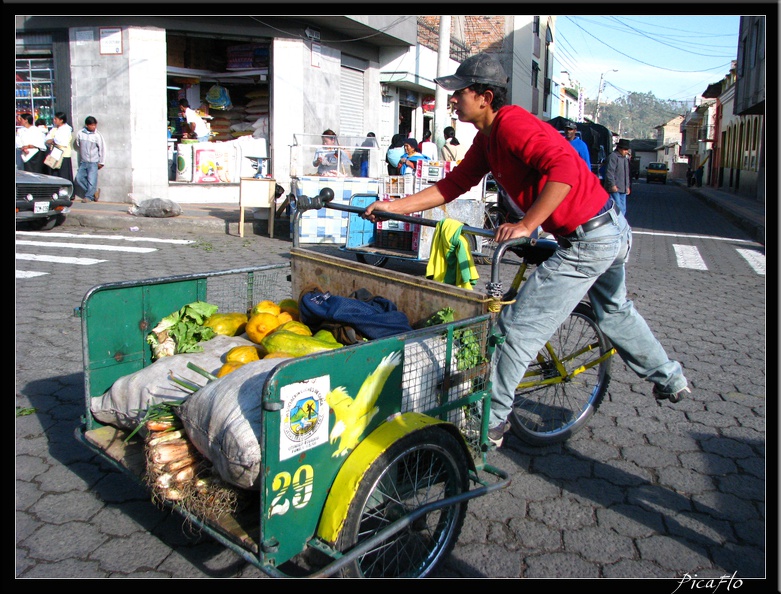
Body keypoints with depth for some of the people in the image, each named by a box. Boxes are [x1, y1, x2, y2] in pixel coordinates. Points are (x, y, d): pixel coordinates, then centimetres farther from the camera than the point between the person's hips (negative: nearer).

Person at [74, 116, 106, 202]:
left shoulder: (97, 135, -9)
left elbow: (102, 149, -4)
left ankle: (89, 196, 9)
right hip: (83, 162, 4)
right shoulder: (80, 133, 0)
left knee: (91, 180, -7)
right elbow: (77, 145, 14)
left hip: (93, 163, -4)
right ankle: (94, 192, 10)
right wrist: (80, 156, 17)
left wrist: (101, 162, -3)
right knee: (78, 179, -1)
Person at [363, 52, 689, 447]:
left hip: (587, 241, -11)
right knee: (614, 312, 32)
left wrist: (526, 226, -34)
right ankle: (669, 380, 52)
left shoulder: (512, 123, -21)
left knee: (517, 329, -7)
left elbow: (564, 170, -33)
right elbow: (453, 186, 7)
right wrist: (393, 206, 2)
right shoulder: (487, 138, 9)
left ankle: (489, 423, 4)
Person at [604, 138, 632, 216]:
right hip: (614, 189, -10)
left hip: (623, 189, 10)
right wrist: (612, 185, -21)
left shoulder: (625, 158, 23)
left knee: (623, 209, 10)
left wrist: (627, 186, 26)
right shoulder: (613, 156, -9)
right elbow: (609, 172, -17)